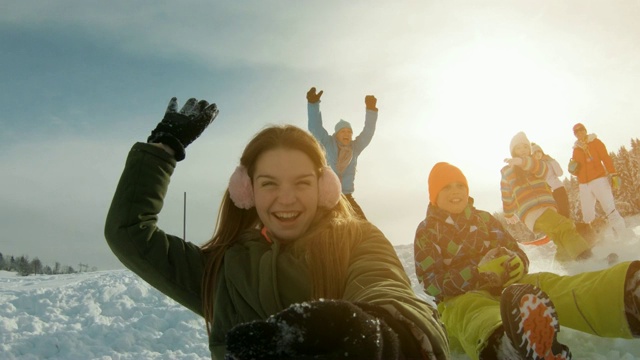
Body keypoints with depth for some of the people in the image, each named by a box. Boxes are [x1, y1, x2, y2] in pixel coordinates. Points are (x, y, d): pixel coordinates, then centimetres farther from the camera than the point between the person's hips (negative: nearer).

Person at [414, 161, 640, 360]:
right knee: (475, 312, -43)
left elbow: (518, 254, 13)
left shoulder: (483, 218, 19)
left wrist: (515, 264, -15)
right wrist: (479, 274, -23)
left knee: (548, 285, -30)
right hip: (461, 297, -4)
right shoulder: (426, 232, 5)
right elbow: (431, 283, -8)